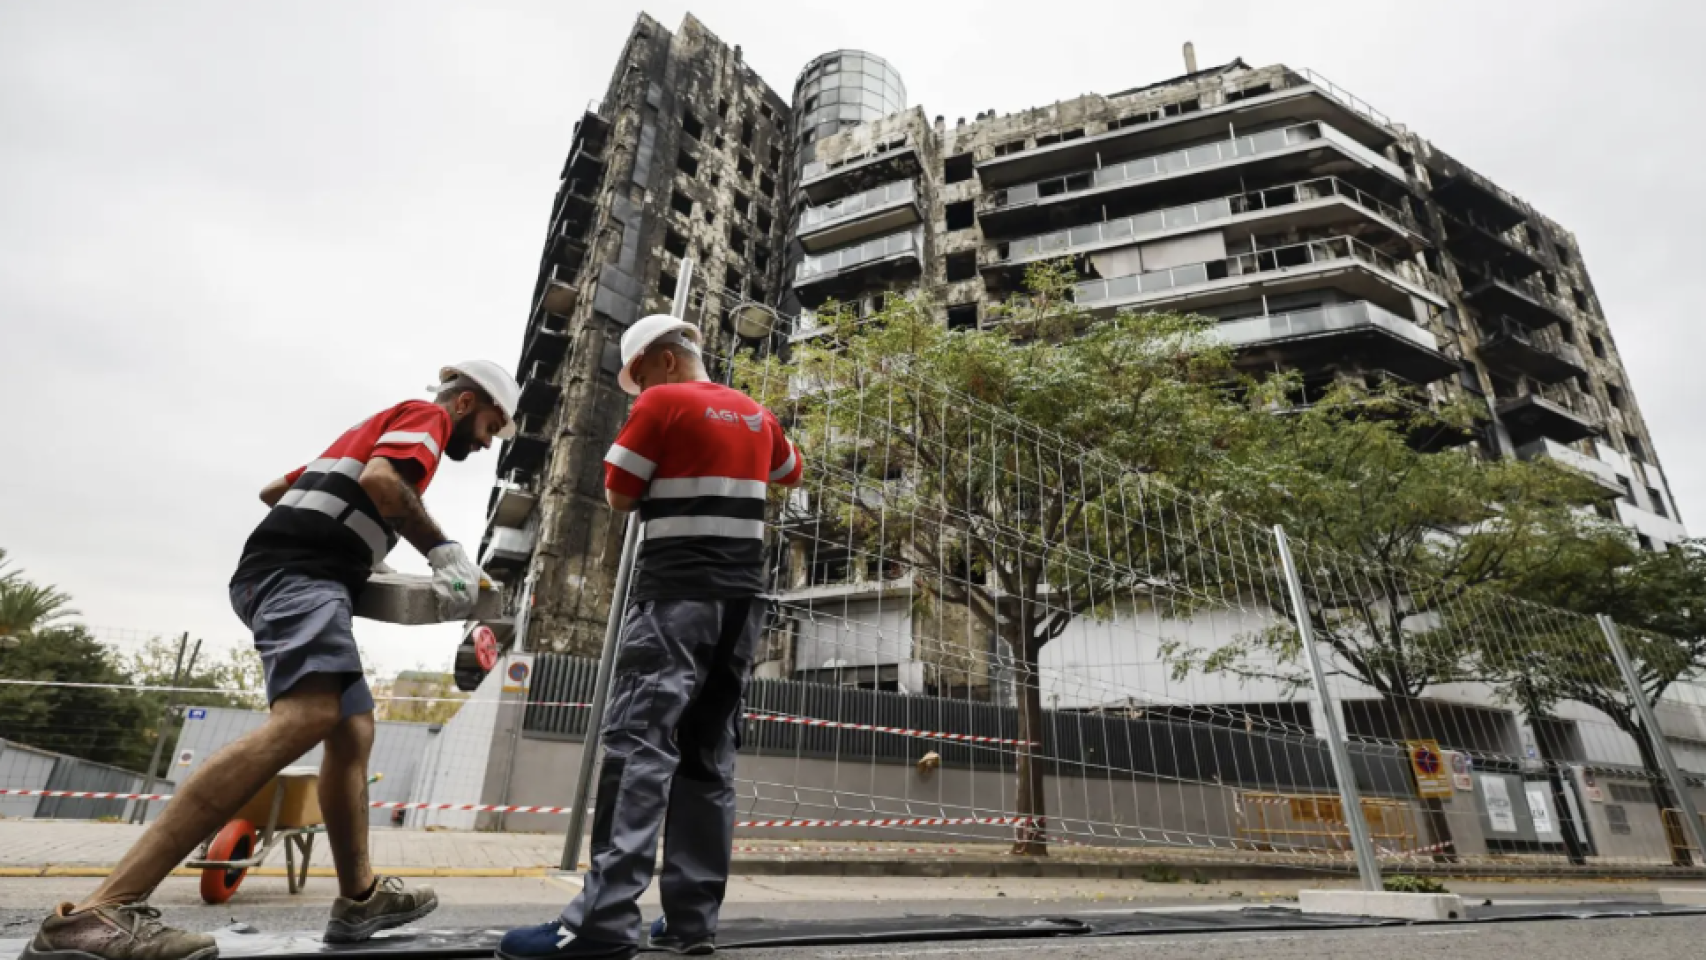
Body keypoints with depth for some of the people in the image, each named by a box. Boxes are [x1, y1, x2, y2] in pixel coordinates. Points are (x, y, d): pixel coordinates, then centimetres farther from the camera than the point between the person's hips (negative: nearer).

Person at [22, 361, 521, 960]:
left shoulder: (378, 426, 31)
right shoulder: (426, 416, 3)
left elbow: (274, 490, 34)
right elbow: (379, 479, -18)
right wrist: (443, 549, -14)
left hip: (284, 572, 11)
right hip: (301, 572, -11)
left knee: (354, 730, 4)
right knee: (308, 717, -29)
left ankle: (359, 898, 5)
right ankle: (100, 911, -32)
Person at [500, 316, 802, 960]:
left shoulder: (662, 404, -3)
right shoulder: (757, 414, 15)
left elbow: (617, 496, -1)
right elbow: (791, 474, 32)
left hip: (677, 592, -6)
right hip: (743, 595, 7)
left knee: (639, 743, -10)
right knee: (709, 756, 6)